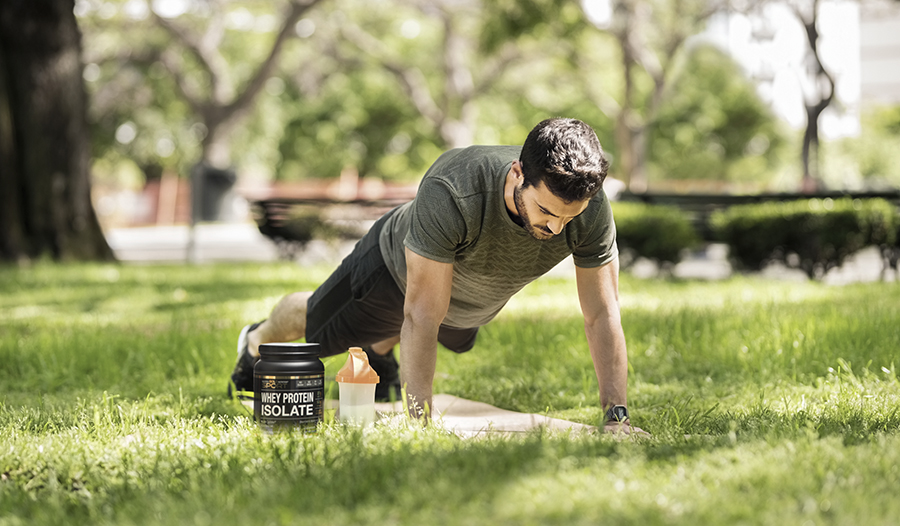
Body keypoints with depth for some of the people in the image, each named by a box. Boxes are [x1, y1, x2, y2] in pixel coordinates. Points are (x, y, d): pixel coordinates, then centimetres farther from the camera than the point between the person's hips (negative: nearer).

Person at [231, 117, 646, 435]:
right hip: (398, 270, -4)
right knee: (313, 324, 24)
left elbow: (602, 315, -30)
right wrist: (421, 421, -47)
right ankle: (259, 344, 58)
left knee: (455, 340, 37)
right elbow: (422, 315, -44)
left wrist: (617, 417, -37)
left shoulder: (591, 209, -38)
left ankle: (379, 351, 68)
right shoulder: (450, 193, -49)